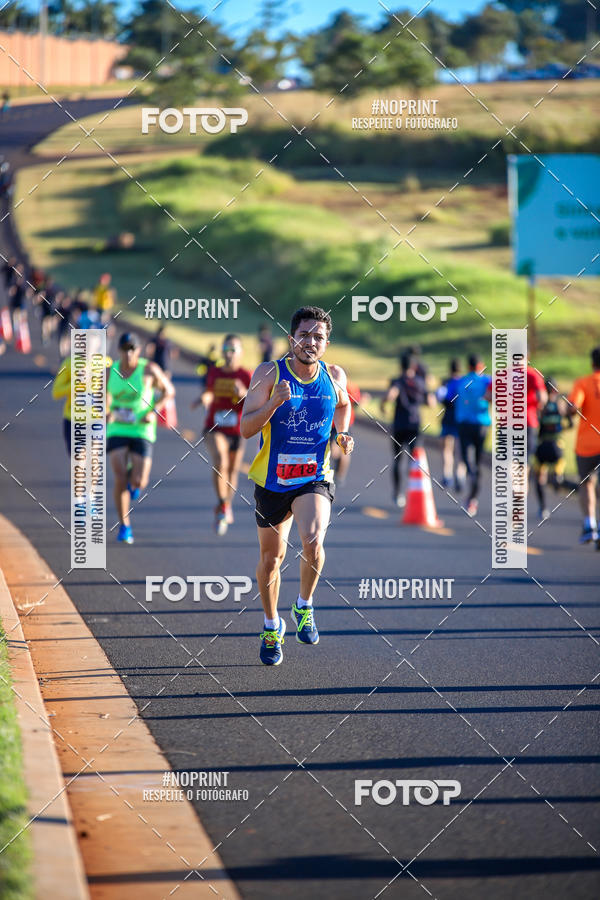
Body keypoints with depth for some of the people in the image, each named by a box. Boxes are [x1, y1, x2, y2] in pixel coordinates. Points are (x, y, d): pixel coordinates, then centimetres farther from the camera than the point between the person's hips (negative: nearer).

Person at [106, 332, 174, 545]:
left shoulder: (149, 370, -7)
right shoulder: (110, 371, 1)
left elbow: (169, 390, 3)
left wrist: (154, 411, -10)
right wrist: (106, 412, -2)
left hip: (142, 430, -1)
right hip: (117, 430, 1)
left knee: (138, 482, -9)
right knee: (120, 479, -13)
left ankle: (134, 479, 32)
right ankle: (124, 527, -1)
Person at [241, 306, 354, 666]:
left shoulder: (335, 376, -2)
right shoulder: (269, 373, -10)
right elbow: (246, 428, -14)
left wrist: (342, 434, 4)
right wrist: (275, 402, -29)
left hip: (315, 478, 0)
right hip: (272, 479, 0)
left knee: (313, 540, -27)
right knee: (271, 557, 12)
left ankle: (305, 606, 0)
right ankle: (272, 625, 36)